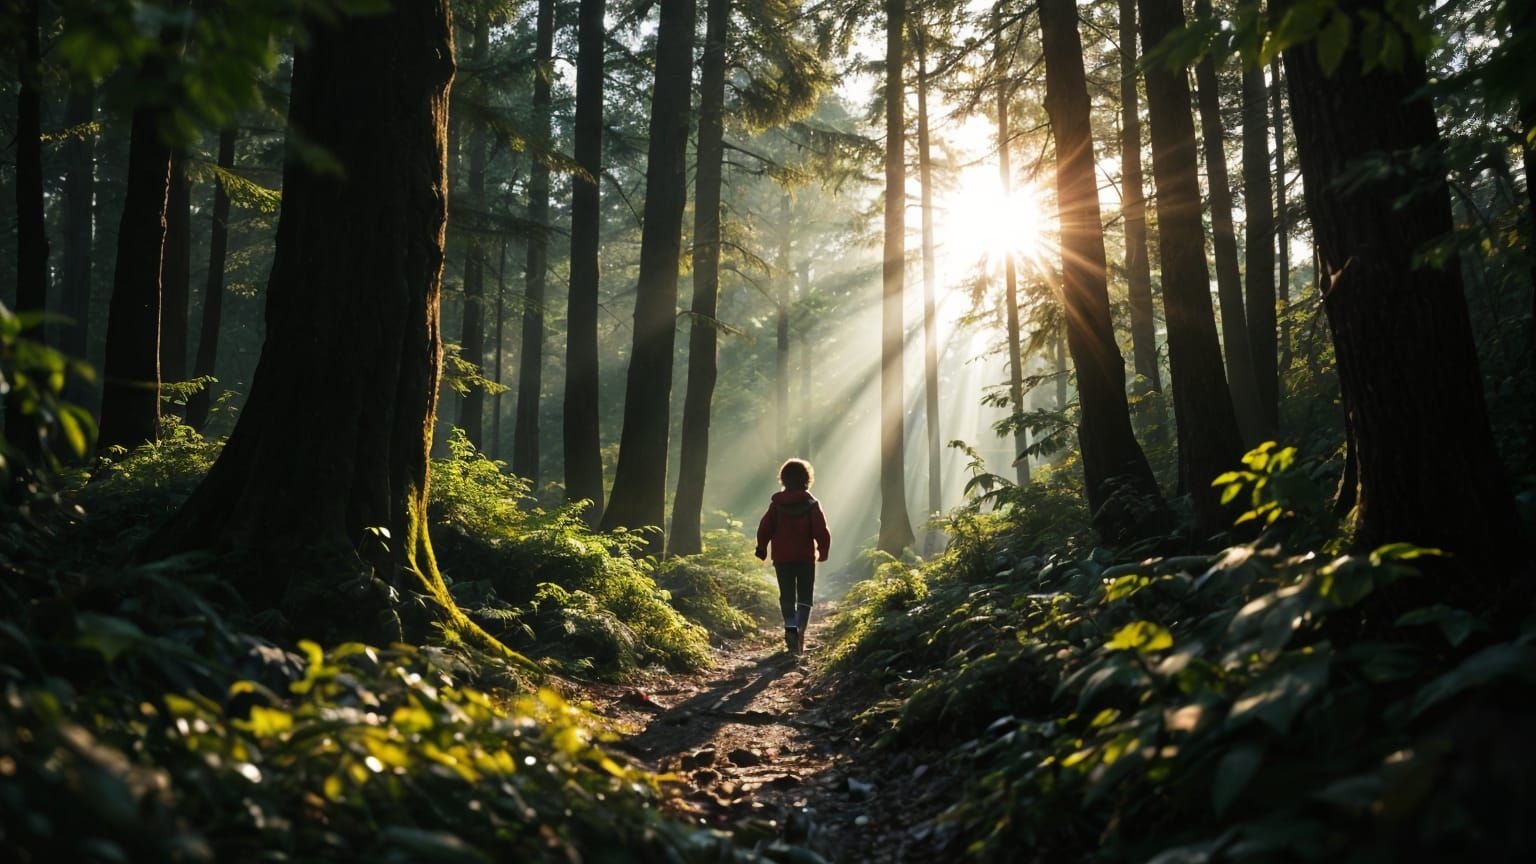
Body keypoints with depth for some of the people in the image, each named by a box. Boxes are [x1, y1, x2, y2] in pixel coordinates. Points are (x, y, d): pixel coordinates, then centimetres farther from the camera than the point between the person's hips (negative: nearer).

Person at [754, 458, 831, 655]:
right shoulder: (812, 504, -6)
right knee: (804, 596, 7)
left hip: (782, 557, 1)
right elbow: (822, 532, -8)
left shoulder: (776, 504, -2)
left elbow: (764, 528, 0)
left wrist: (762, 549, 14)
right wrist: (823, 551, 9)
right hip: (806, 558, -1)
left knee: (787, 596, 11)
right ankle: (801, 629, -12)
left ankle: (791, 628, -5)